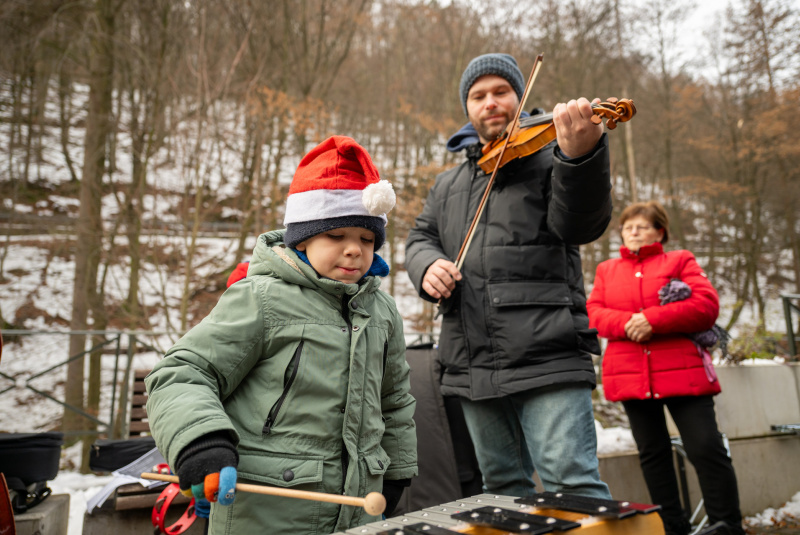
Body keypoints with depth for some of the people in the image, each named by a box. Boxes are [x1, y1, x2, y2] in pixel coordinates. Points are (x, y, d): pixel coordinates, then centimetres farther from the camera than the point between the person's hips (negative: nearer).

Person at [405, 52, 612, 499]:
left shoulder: (548, 158, 3)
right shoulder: (449, 184, 22)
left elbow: (581, 223, -14)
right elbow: (421, 235, 19)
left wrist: (582, 154, -34)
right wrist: (426, 263, -6)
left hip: (545, 357, -5)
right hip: (473, 365, 6)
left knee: (572, 487, -11)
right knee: (503, 488, 16)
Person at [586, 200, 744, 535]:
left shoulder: (680, 261, 9)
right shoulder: (606, 270, 18)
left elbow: (707, 306, -5)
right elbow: (594, 313, 6)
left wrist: (652, 319, -16)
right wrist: (627, 323, -15)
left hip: (682, 372, -3)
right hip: (629, 375, 3)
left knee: (707, 448, -6)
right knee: (652, 454, 9)